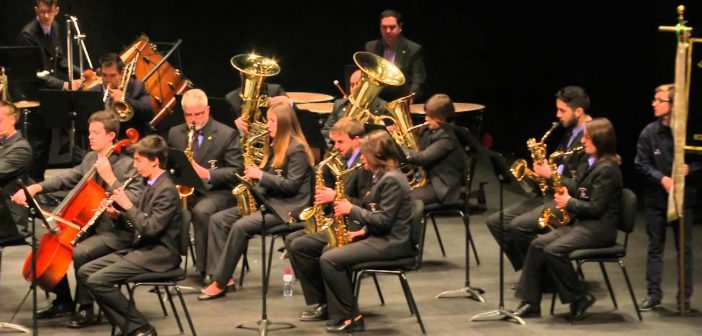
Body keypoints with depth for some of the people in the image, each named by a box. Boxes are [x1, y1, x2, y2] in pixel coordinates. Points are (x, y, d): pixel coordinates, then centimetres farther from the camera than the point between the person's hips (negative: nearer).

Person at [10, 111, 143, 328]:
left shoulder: (127, 165, -14)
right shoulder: (90, 158, 10)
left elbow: (134, 201, -25)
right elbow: (67, 179, 13)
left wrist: (110, 178, -28)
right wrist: (36, 187, -1)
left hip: (116, 232, -9)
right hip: (90, 225, 9)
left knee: (80, 252, -31)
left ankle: (85, 308, -14)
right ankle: (63, 301, 16)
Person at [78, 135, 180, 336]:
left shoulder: (166, 190, -17)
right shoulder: (151, 184, 13)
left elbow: (150, 228, -25)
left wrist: (128, 205, -16)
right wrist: (119, 212, 5)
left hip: (158, 255, -10)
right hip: (141, 249, 10)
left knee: (98, 280, -20)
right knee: (85, 271, 3)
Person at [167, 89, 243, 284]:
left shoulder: (227, 134, 1)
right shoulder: (175, 133, 15)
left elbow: (236, 171, -6)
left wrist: (208, 174, -21)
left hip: (216, 191, -4)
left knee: (201, 210, -38)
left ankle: (204, 267, -28)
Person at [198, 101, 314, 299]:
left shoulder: (297, 149, -11)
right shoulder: (274, 146, 18)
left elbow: (292, 186, -17)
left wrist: (261, 175, -18)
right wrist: (252, 175, 1)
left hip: (287, 207, -10)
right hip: (267, 201, 10)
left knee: (240, 226, -29)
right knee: (218, 219, -7)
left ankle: (220, 283, -23)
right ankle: (221, 275, -15)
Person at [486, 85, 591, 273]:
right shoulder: (572, 133, 16)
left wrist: (550, 175, -17)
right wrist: (543, 168, 4)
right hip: (551, 194, 10)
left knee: (519, 226, -27)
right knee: (495, 222, 1)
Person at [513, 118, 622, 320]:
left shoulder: (606, 169, -16)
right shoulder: (589, 163, 15)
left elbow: (595, 208, -20)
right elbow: (578, 189, 23)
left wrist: (569, 202, -11)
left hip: (598, 228, -10)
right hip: (580, 222, 10)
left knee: (553, 251, -26)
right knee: (537, 245, -6)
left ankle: (580, 297, -10)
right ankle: (530, 302, -6)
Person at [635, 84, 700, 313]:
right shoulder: (649, 132, -3)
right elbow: (641, 164, -3)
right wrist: (662, 178, -16)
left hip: (683, 198, -2)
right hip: (656, 198, 2)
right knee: (655, 247, 9)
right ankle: (653, 294, 18)